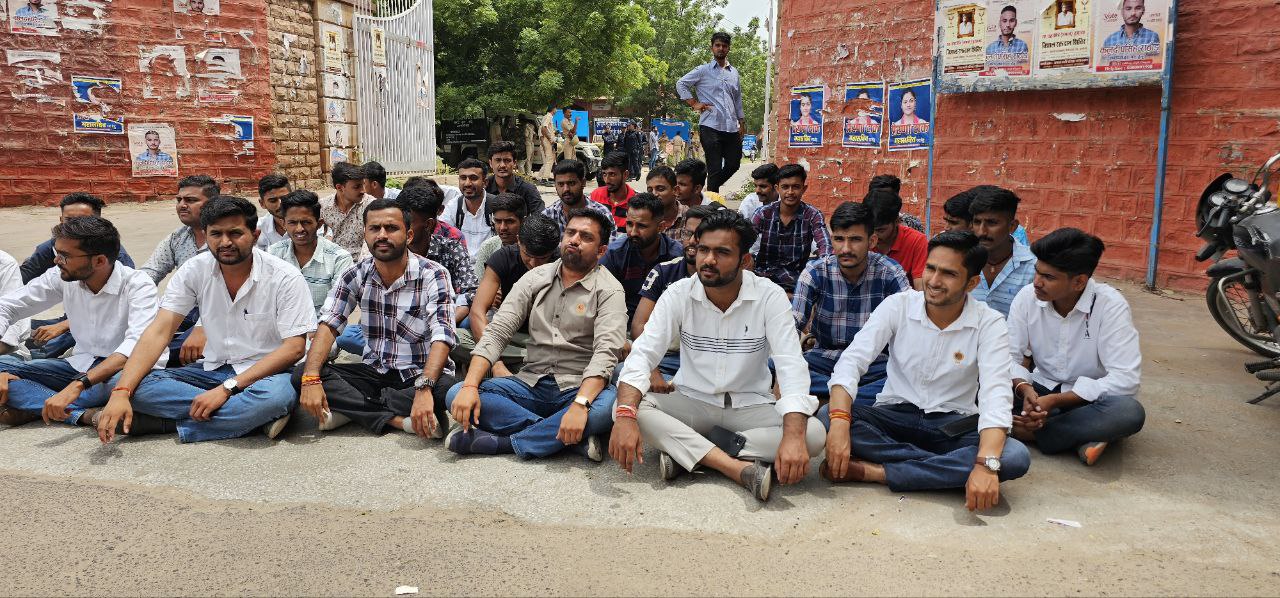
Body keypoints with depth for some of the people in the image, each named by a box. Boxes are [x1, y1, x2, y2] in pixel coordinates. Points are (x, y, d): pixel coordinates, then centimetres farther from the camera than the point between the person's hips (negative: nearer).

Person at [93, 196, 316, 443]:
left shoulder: (285, 277, -13)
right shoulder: (195, 270, -2)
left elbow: (294, 348, -17)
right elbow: (159, 330, -8)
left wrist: (227, 388, -23)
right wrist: (120, 392, -23)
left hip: (266, 372, -4)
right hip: (213, 370, 4)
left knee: (277, 394, -39)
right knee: (136, 386, -19)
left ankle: (162, 423, -21)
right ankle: (255, 415, -22)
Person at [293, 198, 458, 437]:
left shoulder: (433, 275, -13)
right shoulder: (356, 275, 1)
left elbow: (442, 337, -24)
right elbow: (328, 325, -5)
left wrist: (424, 388, -40)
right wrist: (311, 378, -22)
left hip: (419, 374, -4)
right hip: (374, 372, 4)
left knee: (444, 389, -36)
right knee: (301, 374, -15)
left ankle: (353, 409, -19)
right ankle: (399, 419, -23)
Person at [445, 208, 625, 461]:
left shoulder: (609, 290, -4)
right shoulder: (536, 278, 8)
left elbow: (606, 352, -18)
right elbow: (496, 332, 1)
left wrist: (580, 404, -36)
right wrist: (470, 386, -15)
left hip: (579, 388, -4)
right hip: (531, 383, 4)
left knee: (608, 404, -38)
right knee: (457, 395, -17)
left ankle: (500, 441, -24)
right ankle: (575, 437, -21)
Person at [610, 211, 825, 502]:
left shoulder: (770, 297, -12)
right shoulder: (678, 294, -8)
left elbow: (791, 366, -20)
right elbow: (643, 354, -15)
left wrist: (793, 436, -38)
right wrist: (626, 415, -35)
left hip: (751, 407, 0)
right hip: (692, 403, 1)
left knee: (812, 432, -28)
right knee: (627, 407, -27)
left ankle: (684, 452, -24)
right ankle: (739, 467, -31)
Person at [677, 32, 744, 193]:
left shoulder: (734, 73, 18)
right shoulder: (703, 70, 3)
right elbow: (681, 84, 4)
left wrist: (741, 123, 18)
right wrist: (694, 104, -3)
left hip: (732, 128, 5)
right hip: (710, 127, -5)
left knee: (734, 164, 7)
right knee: (715, 169, -5)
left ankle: (711, 190, 27)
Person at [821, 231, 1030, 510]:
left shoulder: (989, 323, -10)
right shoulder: (897, 305, -7)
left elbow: (996, 393, -22)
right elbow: (851, 361, -16)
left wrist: (986, 465, -39)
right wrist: (839, 422, -35)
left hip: (953, 426, 0)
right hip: (895, 416, 0)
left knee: (1016, 457, -31)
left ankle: (872, 471, -30)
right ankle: (947, 467, -22)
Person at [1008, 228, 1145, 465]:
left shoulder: (1110, 305, -20)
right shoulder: (1027, 297, -10)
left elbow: (1125, 379, -25)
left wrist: (1056, 400, -28)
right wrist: (1024, 388, -30)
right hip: (1041, 390, 3)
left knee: (1129, 412, -35)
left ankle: (1033, 432, -23)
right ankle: (1081, 436, -23)